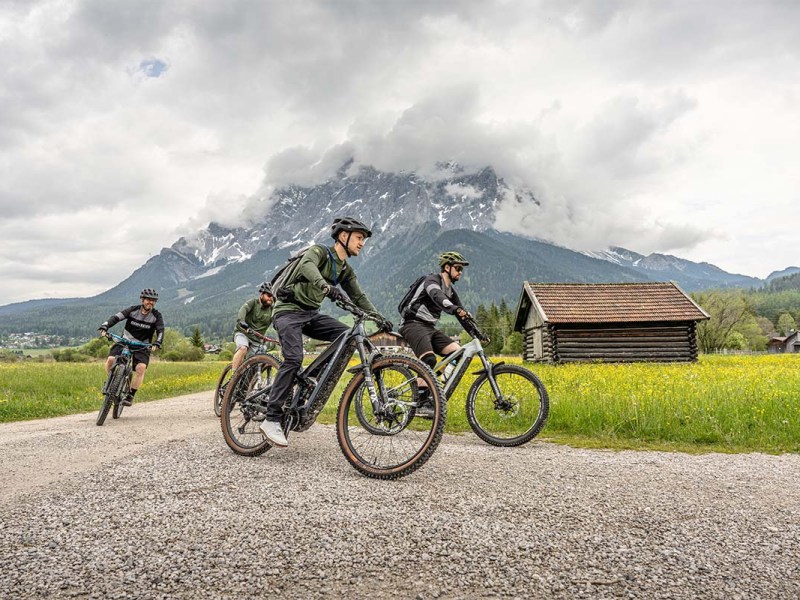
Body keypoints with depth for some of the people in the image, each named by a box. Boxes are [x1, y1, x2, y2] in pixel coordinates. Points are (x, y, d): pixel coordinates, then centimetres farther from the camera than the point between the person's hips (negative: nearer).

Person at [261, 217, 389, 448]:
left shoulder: (345, 270, 11)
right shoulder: (319, 251, -10)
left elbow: (358, 297, 11)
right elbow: (306, 265, -33)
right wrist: (325, 286, -52)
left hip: (311, 314, 7)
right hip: (289, 310, -7)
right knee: (294, 359, -25)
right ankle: (271, 419, -20)